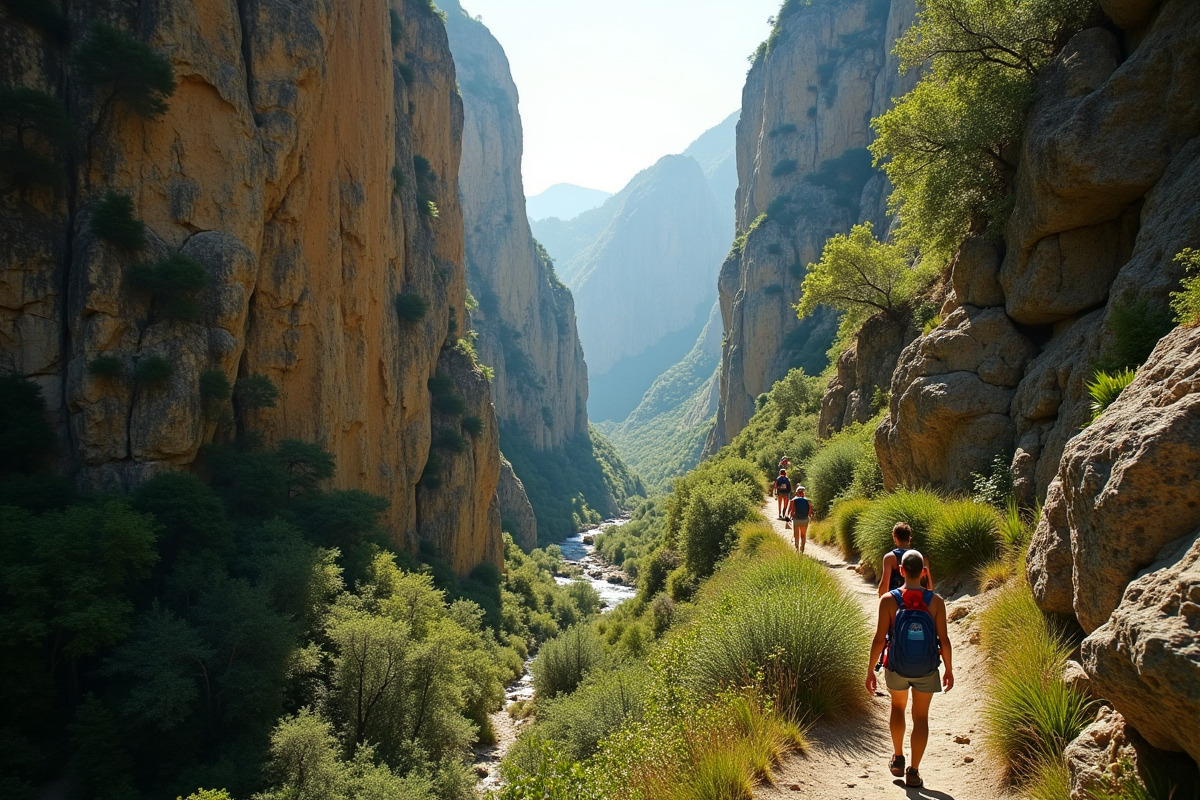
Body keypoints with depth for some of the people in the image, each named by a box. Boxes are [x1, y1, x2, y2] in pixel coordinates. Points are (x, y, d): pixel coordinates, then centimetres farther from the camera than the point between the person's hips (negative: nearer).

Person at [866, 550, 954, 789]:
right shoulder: (936, 601, -13)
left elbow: (879, 639, -14)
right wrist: (949, 670, 6)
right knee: (921, 717, 13)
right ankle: (913, 771, 13)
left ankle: (898, 759, 31)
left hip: (897, 668, 0)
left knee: (898, 706, 26)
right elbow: (944, 640, -9)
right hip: (926, 670, 0)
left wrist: (870, 670, -3)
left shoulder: (888, 600, -16)